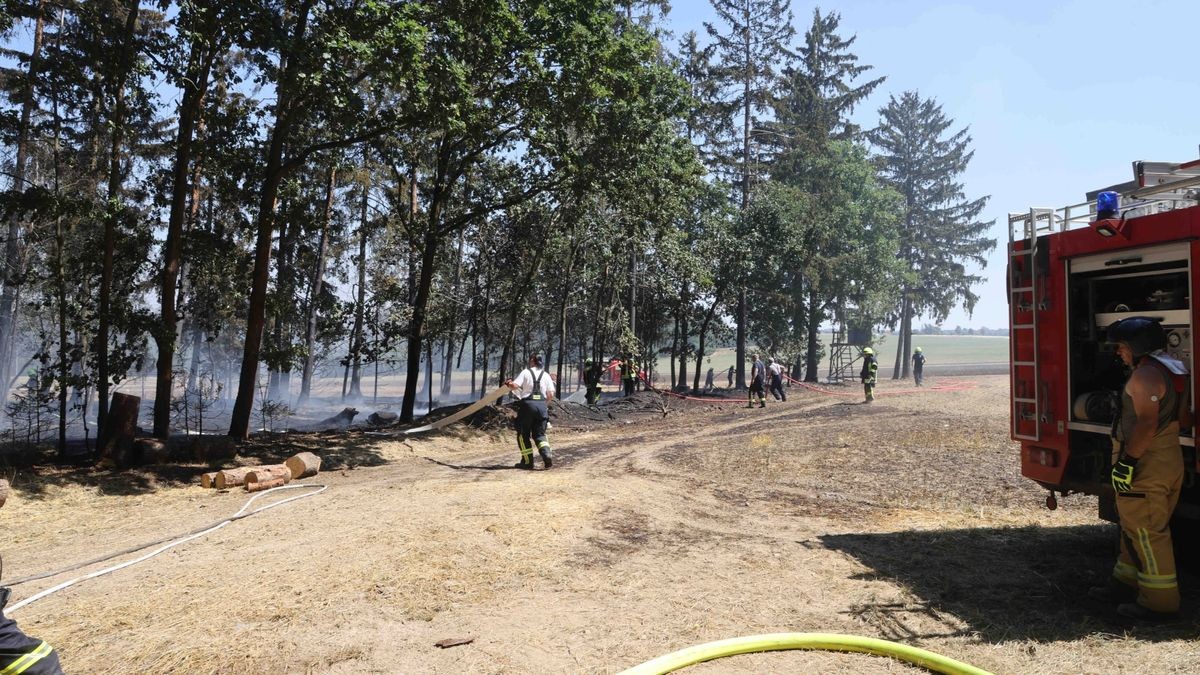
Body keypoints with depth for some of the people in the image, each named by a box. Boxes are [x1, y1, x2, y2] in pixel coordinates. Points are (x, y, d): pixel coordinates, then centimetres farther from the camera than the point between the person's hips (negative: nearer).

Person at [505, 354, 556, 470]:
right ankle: (547, 455, -13)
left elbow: (514, 386, -10)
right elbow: (551, 395, 5)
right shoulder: (546, 375, 10)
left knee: (523, 434, 11)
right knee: (539, 434, 11)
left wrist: (507, 383, 11)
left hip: (527, 405, -3)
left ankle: (527, 461, 8)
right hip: (542, 406, 3)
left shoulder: (526, 372, -1)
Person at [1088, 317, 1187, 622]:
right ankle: (1126, 584, 28)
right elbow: (1184, 418, 19)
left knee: (1145, 532, -2)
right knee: (1136, 527, 18)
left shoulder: (1145, 374, -18)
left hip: (1145, 466, -10)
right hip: (1170, 460, 10)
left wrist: (1127, 461, -24)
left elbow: (1147, 422, -26)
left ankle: (1160, 602, 6)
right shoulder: (1174, 370, 14)